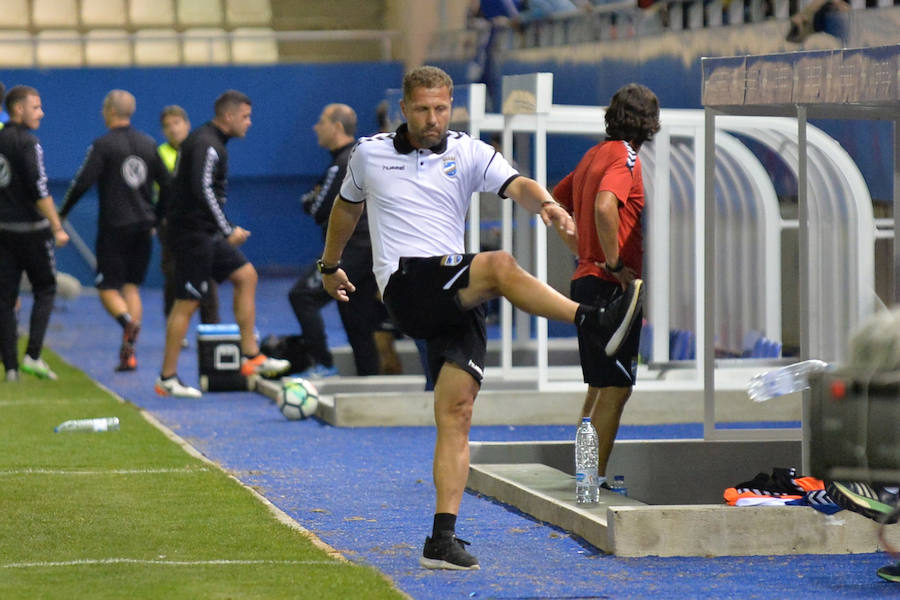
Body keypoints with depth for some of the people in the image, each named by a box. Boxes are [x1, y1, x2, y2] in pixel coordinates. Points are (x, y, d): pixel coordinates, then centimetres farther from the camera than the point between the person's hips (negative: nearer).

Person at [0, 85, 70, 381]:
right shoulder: (28, 143, -12)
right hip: (30, 229, -6)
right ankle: (33, 355, -5)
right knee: (45, 289, 7)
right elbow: (40, 190, -18)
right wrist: (57, 228, -15)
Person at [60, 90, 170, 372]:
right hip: (143, 226, 5)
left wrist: (62, 213, -2)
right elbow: (166, 184, 12)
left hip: (114, 226, -5)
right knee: (132, 286, 11)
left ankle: (128, 321, -29)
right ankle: (129, 352, 4)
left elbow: (82, 182, -15)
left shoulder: (103, 145, -9)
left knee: (108, 287, 2)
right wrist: (158, 219, 23)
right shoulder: (148, 144, 9)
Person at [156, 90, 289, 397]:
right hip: (194, 233, -10)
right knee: (186, 303, -6)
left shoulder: (209, 141, 16)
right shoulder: (207, 145, -16)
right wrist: (228, 230, -22)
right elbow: (203, 190, -26)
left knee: (246, 275, 9)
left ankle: (250, 356, 9)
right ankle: (167, 379, 0)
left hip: (207, 234, 10)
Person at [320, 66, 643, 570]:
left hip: (457, 300, 2)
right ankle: (597, 324, -35)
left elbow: (517, 185, -9)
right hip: (407, 287, -2)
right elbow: (347, 207, 29)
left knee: (457, 415, -7)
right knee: (500, 265, -30)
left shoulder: (469, 154, 9)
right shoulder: (370, 154, 10)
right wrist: (331, 266, 40)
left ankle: (443, 538, -7)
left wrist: (546, 203, -32)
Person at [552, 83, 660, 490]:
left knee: (601, 386, 17)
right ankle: (594, 478, -8)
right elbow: (604, 206, -30)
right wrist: (615, 264, -22)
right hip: (610, 287, -9)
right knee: (615, 388, -7)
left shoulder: (593, 155, 15)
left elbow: (554, 202, 25)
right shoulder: (625, 157, -12)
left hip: (586, 278, 9)